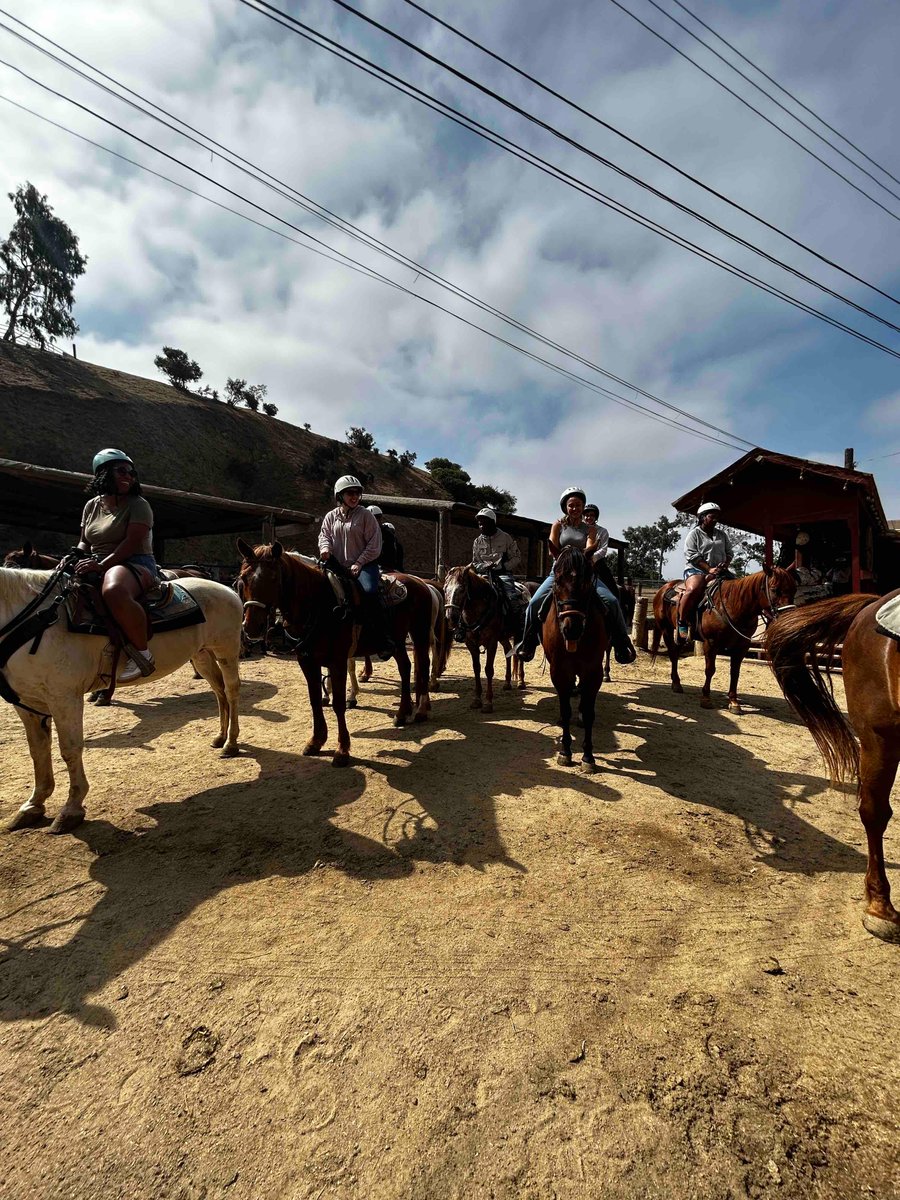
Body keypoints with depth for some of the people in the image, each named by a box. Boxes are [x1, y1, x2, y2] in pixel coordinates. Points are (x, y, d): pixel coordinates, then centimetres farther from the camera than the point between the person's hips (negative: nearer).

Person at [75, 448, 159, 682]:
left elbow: (133, 542, -14)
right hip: (97, 567, 8)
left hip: (136, 565, -8)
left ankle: (142, 653, -29)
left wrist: (102, 564, -24)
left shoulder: (138, 505, -2)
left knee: (114, 591, -42)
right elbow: (85, 542, 23)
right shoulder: (92, 505, 18)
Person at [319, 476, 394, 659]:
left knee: (370, 591, -32)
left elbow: (374, 545, -4)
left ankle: (383, 641, -26)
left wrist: (359, 563, -14)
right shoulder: (331, 516, 13)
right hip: (338, 566, 5)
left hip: (363, 565, -5)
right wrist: (325, 547, -15)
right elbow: (324, 534, 10)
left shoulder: (365, 515, 1)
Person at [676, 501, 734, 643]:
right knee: (693, 589, -37)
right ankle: (682, 623, -27)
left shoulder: (722, 534, 19)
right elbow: (692, 556, -10)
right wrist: (709, 569, -19)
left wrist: (726, 564, -5)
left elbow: (729, 552, 19)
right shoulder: (694, 534, 1)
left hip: (719, 570, 7)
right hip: (697, 569, -7)